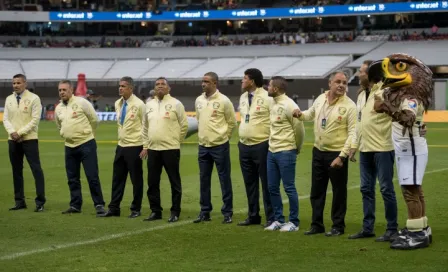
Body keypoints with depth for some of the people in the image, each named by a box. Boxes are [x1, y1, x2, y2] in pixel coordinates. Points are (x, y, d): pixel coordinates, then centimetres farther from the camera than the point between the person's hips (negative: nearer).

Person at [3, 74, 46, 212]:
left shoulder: (33, 98, -4)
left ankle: (40, 202, -4)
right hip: (13, 140, 5)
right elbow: (6, 119, 8)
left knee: (36, 169, -7)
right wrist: (12, 132, -11)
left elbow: (35, 119, -11)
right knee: (16, 171, 8)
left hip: (29, 139, -5)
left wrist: (20, 133, -16)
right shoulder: (9, 99, 10)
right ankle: (19, 201, 15)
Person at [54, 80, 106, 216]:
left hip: (86, 144, -6)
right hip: (69, 146, 6)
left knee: (92, 177, -6)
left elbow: (94, 120, -2)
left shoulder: (81, 102, -9)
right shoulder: (58, 108, 8)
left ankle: (99, 205, -1)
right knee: (72, 178, 10)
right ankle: (75, 205, 19)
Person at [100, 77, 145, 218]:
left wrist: (146, 146, -12)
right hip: (121, 146, 7)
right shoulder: (117, 104, 8)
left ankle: (136, 209, 10)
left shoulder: (139, 105, -12)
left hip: (134, 147, -7)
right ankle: (114, 208, 14)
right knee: (117, 178, 9)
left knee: (136, 179, 2)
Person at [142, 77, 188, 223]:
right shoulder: (149, 105, 12)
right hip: (153, 149, 5)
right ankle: (155, 211, 18)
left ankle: (175, 212, 6)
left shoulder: (176, 104, -3)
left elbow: (184, 125, 0)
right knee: (153, 182, 8)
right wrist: (145, 146, 14)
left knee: (175, 182, 0)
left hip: (171, 149, -5)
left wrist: (176, 141, 3)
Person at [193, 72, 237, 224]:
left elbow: (232, 122, -2)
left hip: (220, 147, -6)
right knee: (204, 180, 10)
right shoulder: (199, 100, 7)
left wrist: (222, 136, 3)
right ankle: (205, 212, 18)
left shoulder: (223, 101, -10)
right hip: (203, 146, 6)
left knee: (224, 179, 0)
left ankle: (227, 213, 6)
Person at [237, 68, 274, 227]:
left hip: (261, 146, -8)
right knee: (250, 183, 12)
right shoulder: (243, 97, 12)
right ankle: (253, 216, 20)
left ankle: (271, 218, 4)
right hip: (244, 146, 8)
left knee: (266, 183, -1)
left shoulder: (267, 97, -11)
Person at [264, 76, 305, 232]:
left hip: (285, 153, -8)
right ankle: (278, 220, 20)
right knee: (272, 188, 10)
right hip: (272, 152, 8)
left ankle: (294, 222, 7)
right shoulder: (274, 104, 11)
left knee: (289, 188, -1)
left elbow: (299, 129, -12)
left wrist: (297, 148, 0)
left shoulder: (289, 105, -14)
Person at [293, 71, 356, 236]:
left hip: (337, 154, -6)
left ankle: (338, 226, 15)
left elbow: (353, 133, -15)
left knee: (339, 192, 4)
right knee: (316, 191, 12)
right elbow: (311, 114, 25)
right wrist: (300, 114, 1)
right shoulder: (320, 99, 5)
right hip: (318, 152, 6)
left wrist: (342, 156, -20)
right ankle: (317, 224, 22)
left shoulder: (349, 106, -13)